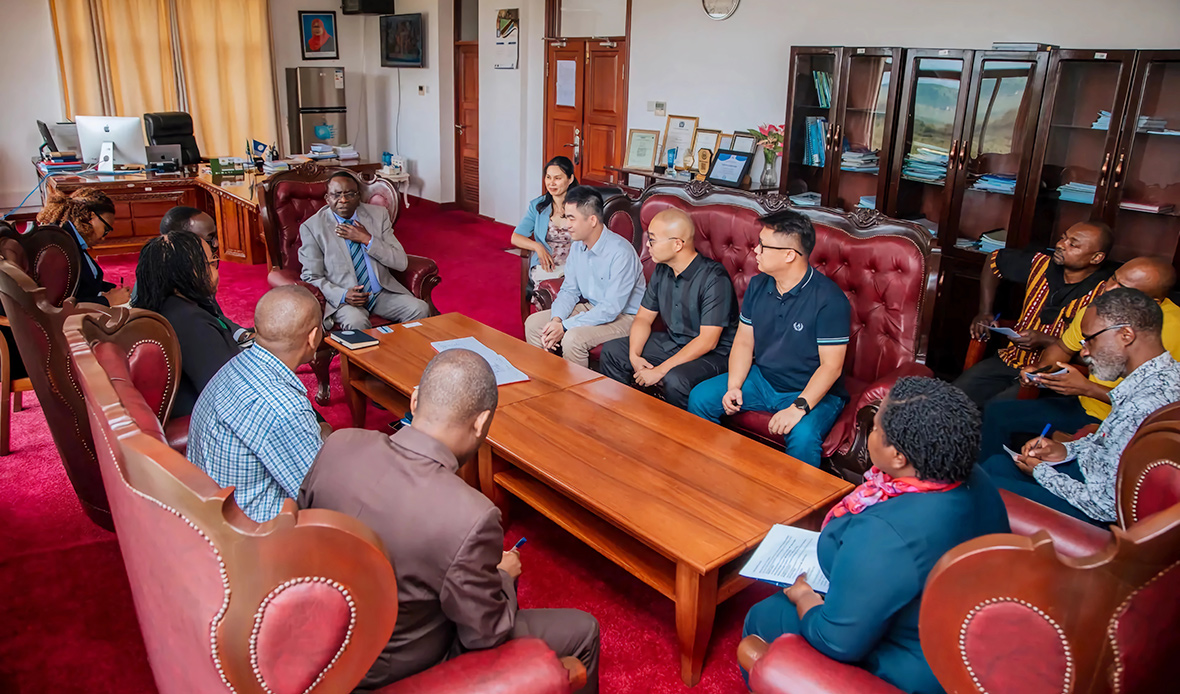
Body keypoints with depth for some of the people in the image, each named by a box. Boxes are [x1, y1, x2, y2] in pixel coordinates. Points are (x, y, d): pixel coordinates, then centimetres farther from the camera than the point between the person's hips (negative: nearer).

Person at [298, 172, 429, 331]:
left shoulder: (378, 214, 6)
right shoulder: (312, 227, -1)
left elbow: (401, 263, 0)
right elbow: (312, 277, -1)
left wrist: (367, 239, -12)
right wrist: (342, 295, -19)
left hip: (383, 292, 4)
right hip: (343, 299, -3)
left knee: (420, 309, -22)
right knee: (357, 323, -36)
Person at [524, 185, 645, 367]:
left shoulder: (620, 252, -26)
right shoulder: (577, 246, 0)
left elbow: (611, 309, -27)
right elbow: (569, 290, 7)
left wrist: (565, 326, -26)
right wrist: (556, 319, -14)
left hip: (623, 316, -8)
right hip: (591, 307, 8)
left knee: (573, 338, -32)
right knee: (533, 324, -1)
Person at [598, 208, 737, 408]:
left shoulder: (713, 278, -24)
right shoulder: (662, 271, 0)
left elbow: (707, 341, -26)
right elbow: (644, 317, 9)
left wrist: (660, 370, -26)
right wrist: (634, 355, -10)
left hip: (713, 354, -8)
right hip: (672, 342, 8)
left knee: (675, 380, -38)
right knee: (612, 351, 2)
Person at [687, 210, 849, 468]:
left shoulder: (829, 299, -20)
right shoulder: (758, 285, 1)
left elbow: (831, 366, -21)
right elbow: (744, 341, 5)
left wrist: (798, 408, -31)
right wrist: (733, 386, -10)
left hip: (812, 391, -6)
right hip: (760, 379, 6)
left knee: (803, 437, -36)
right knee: (700, 397, -6)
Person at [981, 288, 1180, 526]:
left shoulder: (1144, 408, -33)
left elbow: (1108, 506, -28)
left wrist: (1041, 472, -13)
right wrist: (1067, 450, 3)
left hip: (1091, 514, -10)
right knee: (996, 463, 14)